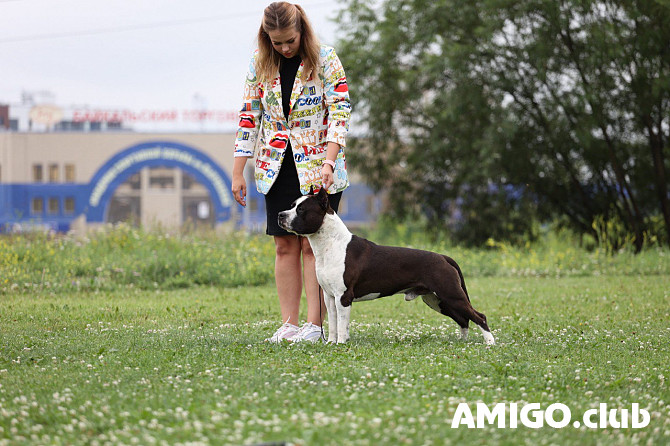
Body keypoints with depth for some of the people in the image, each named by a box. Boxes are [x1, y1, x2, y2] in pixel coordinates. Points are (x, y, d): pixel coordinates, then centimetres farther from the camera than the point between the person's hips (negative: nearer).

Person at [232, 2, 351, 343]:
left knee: (313, 244, -7)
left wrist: (329, 162, -23)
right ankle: (289, 325, 4)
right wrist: (238, 172, 2)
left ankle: (315, 325, -5)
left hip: (318, 167, -4)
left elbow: (340, 112, -11)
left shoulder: (324, 60, -8)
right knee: (285, 246, 2)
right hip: (277, 167, 4)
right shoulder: (259, 63, 3)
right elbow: (249, 115, 6)